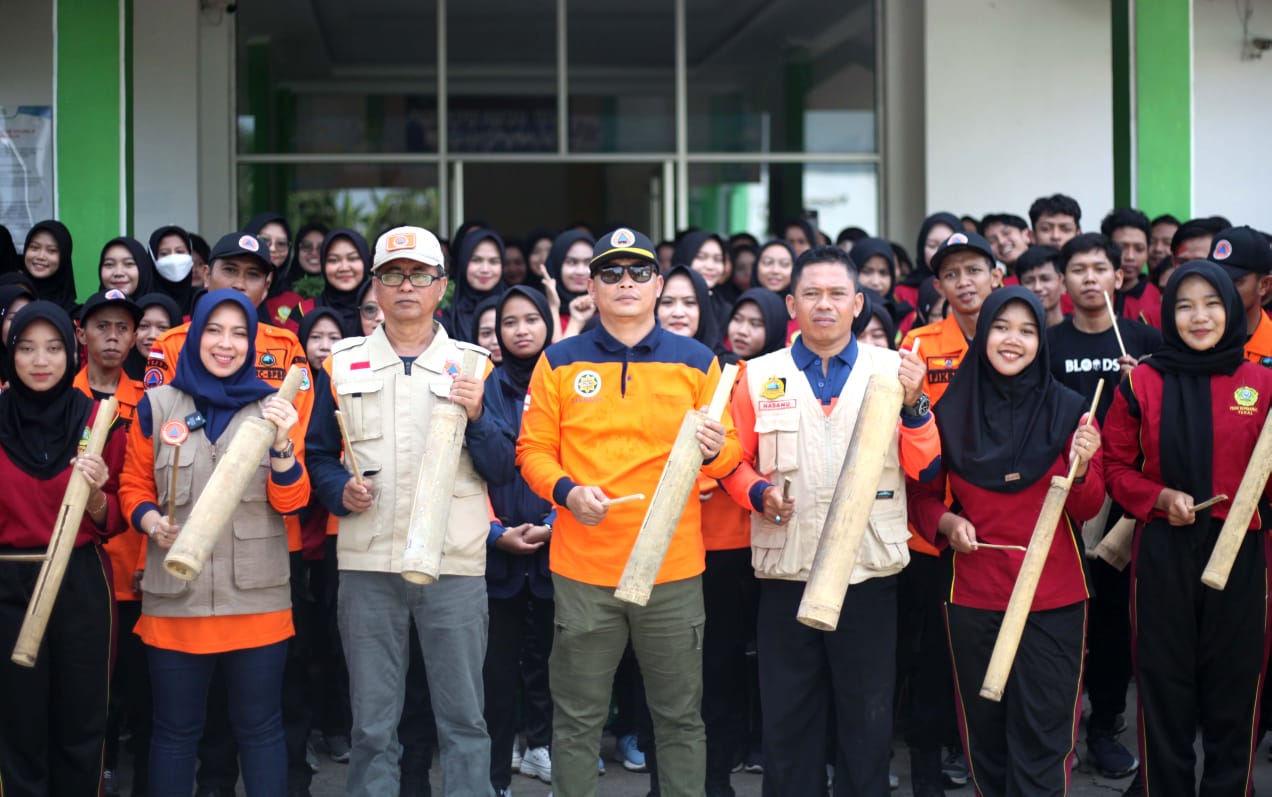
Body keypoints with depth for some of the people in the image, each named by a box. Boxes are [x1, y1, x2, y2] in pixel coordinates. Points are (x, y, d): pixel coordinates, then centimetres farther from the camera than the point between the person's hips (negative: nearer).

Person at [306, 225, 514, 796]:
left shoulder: (474, 366, 7)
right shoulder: (343, 364, 9)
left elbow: (502, 472, 3)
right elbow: (319, 454, 12)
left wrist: (477, 417, -13)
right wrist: (341, 490, -7)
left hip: (455, 565, -1)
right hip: (368, 562, 1)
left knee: (463, 716, 3)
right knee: (371, 722, 7)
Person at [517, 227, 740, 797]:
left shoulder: (697, 362, 6)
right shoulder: (560, 363, 5)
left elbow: (727, 455, 7)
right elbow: (533, 450, 4)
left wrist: (715, 450, -16)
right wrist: (566, 491, -14)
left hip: (673, 568, 1)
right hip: (583, 567, 0)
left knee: (680, 718, 8)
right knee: (577, 721, 7)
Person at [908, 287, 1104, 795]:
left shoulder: (1068, 411, -2)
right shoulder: (951, 411, 0)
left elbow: (1087, 511, -1)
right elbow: (923, 494, 10)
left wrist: (1079, 469, -21)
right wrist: (946, 522, -10)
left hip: (1053, 599, -1)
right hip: (974, 596, 1)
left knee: (1042, 735, 0)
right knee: (984, 732, 12)